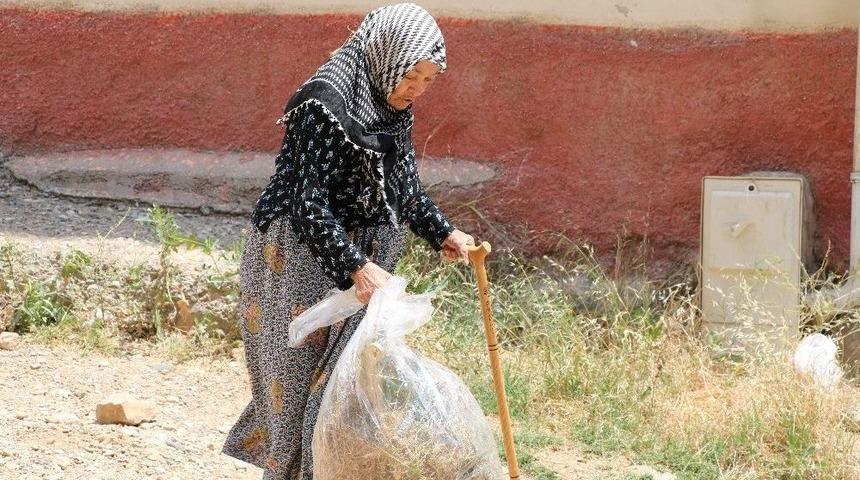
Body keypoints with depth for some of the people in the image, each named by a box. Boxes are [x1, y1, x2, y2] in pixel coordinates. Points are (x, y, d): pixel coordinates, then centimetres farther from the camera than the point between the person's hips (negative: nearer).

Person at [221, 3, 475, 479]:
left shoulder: (393, 110, 3)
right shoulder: (325, 105, -23)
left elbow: (405, 188, 19)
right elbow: (308, 204, -26)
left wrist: (443, 233, 12)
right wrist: (356, 267, -32)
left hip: (359, 262, 8)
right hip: (301, 261, -8)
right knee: (301, 379, 0)